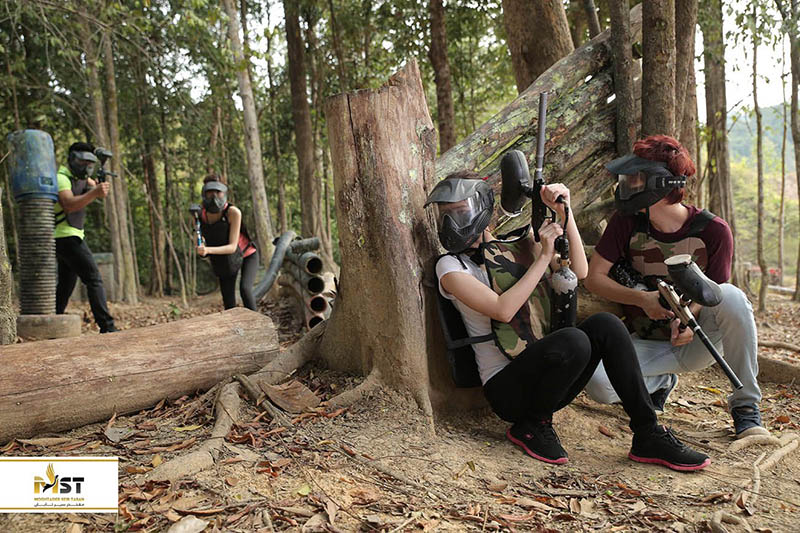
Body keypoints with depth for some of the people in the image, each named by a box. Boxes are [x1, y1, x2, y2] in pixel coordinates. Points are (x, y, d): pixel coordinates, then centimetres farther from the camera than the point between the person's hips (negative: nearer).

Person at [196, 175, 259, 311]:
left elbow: (232, 247, -32)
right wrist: (201, 249, -32)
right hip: (225, 260, 4)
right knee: (229, 305, 1)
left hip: (247, 255, -4)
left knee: (244, 289, -27)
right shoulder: (200, 216, -19)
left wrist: (208, 250, -47)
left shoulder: (233, 212, -31)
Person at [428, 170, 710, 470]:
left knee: (604, 324, -20)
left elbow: (578, 271, 2)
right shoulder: (452, 266, -3)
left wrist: (564, 212, -6)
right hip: (507, 387, -5)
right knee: (572, 340, -32)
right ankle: (531, 426, -8)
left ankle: (648, 436, -12)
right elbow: (503, 310, -17)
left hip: (545, 375, 5)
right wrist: (544, 256, -14)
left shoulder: (517, 246, 14)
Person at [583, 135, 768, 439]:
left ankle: (746, 408, -14)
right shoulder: (626, 223, -8)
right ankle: (662, 381, 7)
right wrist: (642, 299, -22)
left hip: (695, 342, -1)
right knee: (598, 384, -28)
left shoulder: (712, 231, -12)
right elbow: (594, 278, -6)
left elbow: (714, 293, -6)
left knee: (732, 297, -32)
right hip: (646, 343, 1)